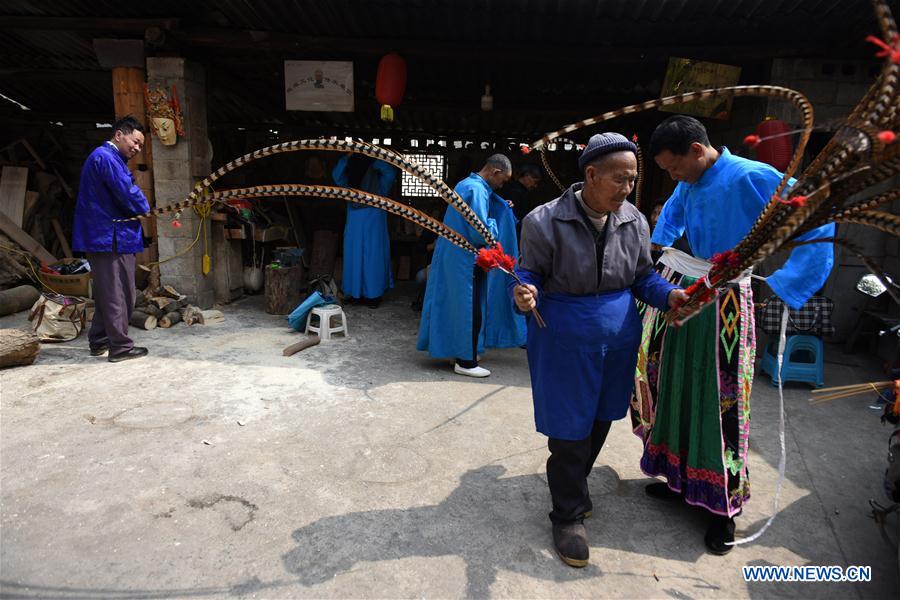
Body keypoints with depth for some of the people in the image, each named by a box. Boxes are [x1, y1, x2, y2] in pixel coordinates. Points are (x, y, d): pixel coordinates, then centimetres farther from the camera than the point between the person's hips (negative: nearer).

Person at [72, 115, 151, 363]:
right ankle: (120, 347, 2)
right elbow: (128, 194, -20)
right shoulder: (106, 157, -13)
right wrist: (145, 209, 0)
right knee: (117, 293, -4)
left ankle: (99, 342, 25)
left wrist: (140, 208, 2)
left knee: (107, 293, 16)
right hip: (112, 238, -10)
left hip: (101, 237, 10)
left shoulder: (104, 156, 21)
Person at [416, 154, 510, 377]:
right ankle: (466, 361, 6)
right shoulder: (477, 190, -18)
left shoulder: (466, 183, 13)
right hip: (463, 259, -10)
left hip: (450, 254, 10)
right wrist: (493, 224, -4)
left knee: (455, 304, 16)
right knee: (468, 308, -2)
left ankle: (459, 350, 27)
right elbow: (481, 234, -25)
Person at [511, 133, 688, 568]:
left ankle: (574, 485, 43)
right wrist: (524, 293, -32)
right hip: (565, 343, -5)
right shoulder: (546, 221, -15)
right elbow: (531, 274, -9)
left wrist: (669, 295, -12)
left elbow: (643, 277, 8)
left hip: (618, 339, 5)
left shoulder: (633, 221, -1)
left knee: (600, 422, 17)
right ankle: (568, 514, 23)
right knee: (570, 429, 2)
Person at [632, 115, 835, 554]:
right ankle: (682, 478, 30)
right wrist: (656, 252, 16)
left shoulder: (752, 177, -17)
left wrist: (782, 285, -23)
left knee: (720, 400, -1)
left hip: (725, 304, -6)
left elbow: (817, 222, -18)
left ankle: (723, 505, 16)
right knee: (679, 389, 12)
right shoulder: (689, 183, 4)